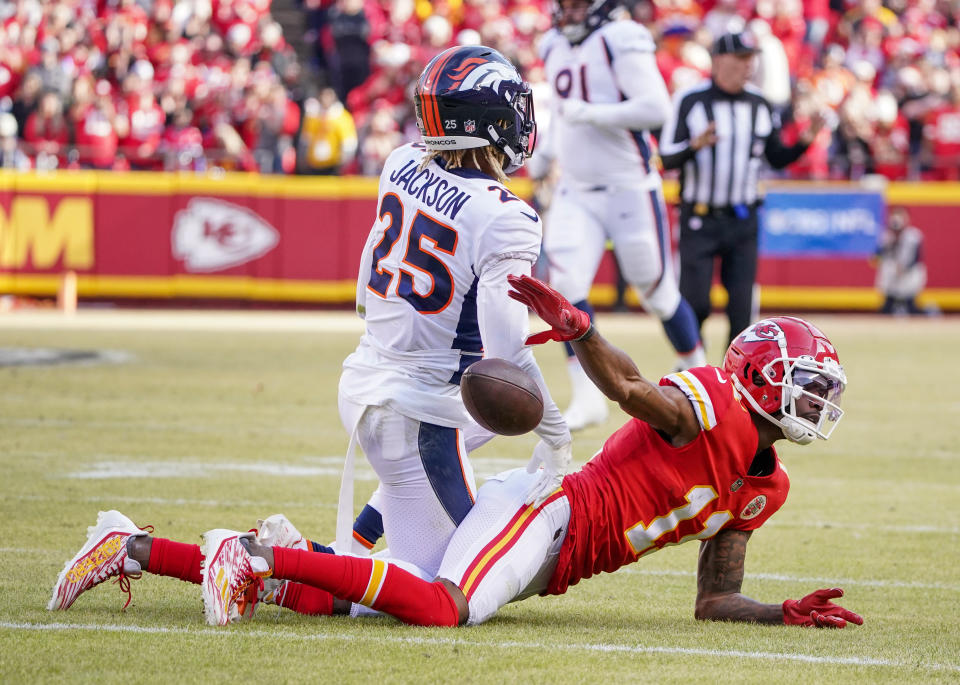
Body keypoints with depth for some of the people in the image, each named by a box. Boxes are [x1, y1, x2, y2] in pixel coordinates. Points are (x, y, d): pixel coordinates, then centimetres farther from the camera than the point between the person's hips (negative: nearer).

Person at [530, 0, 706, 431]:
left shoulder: (620, 43, -14)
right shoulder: (554, 48, 10)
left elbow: (656, 108, -23)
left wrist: (594, 114, -24)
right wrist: (546, 155, 25)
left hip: (628, 189, -6)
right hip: (575, 193, 6)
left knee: (656, 291, 5)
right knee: (566, 283, -12)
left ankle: (697, 372, 28)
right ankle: (587, 398, -9)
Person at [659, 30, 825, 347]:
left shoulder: (759, 105, 8)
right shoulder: (690, 100, -7)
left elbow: (777, 158, 13)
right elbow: (667, 158, -10)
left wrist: (804, 142, -5)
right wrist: (695, 145, -30)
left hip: (742, 222, 4)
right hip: (699, 221, -4)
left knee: (741, 307, -1)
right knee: (694, 303, -6)